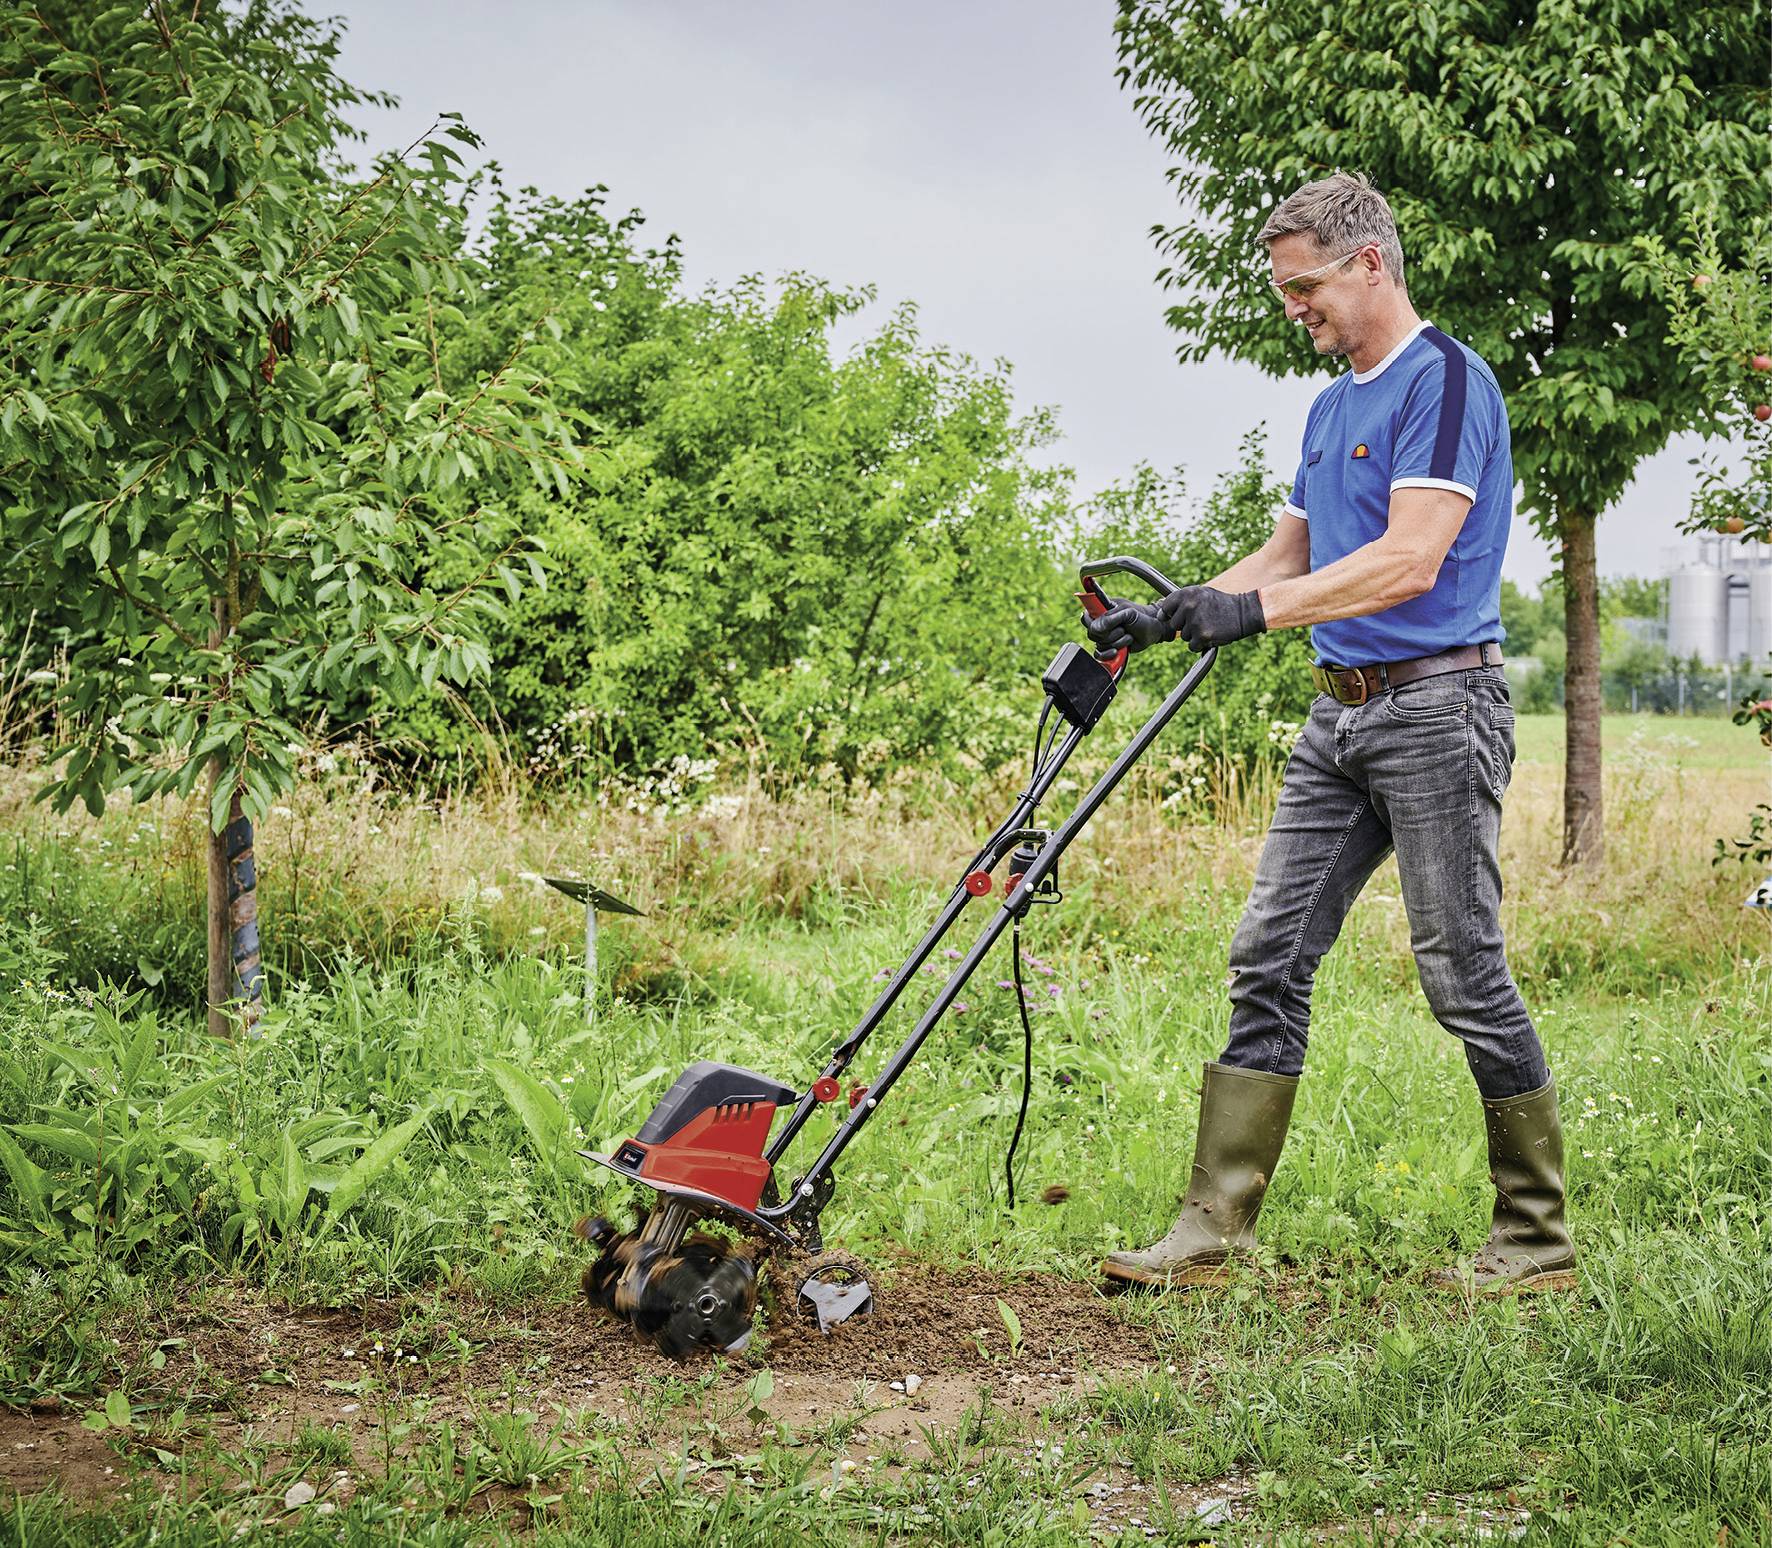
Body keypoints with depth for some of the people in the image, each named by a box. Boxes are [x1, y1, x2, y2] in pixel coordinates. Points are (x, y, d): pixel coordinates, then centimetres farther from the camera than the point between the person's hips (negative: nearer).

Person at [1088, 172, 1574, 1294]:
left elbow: (1412, 559, -22)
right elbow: (1289, 557, 24)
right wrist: (1167, 617, 12)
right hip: (1342, 712, 9)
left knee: (1466, 975, -4)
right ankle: (1213, 1232, 5)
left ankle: (1539, 1241, 10)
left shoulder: (1445, 381, -11)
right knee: (1270, 959, 3)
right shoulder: (1331, 405, 18)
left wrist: (1255, 611, -27)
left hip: (1437, 706, -9)